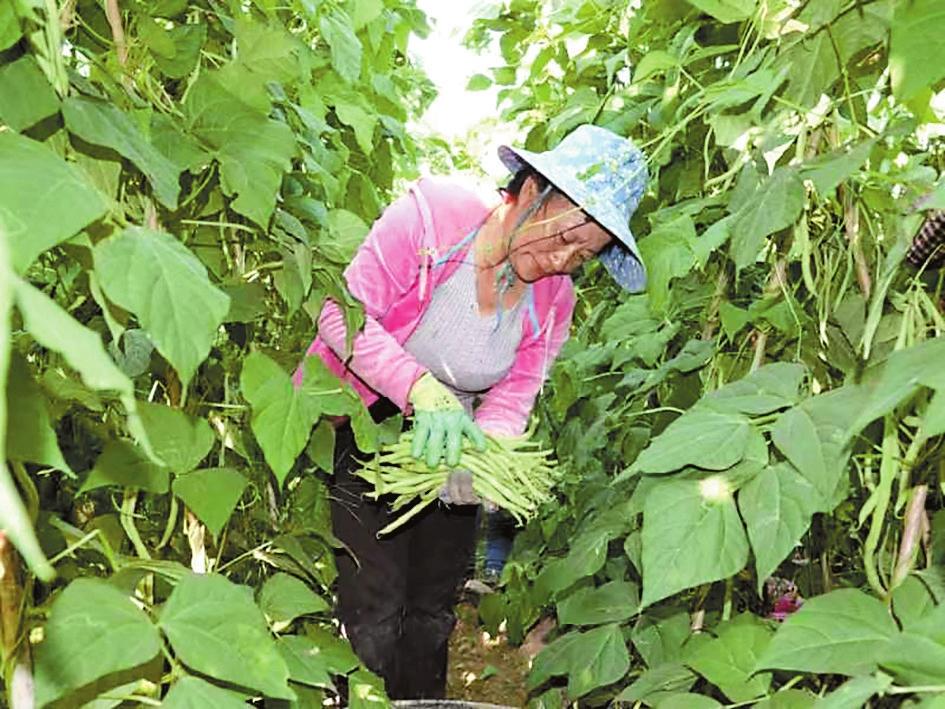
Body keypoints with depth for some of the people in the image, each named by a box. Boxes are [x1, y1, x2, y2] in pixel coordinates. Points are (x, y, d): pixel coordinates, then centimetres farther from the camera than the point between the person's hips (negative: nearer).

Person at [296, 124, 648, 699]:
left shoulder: (555, 299, -7)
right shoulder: (432, 213, -21)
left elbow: (513, 397, -8)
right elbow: (343, 312, -24)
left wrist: (482, 453, -31)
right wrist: (421, 389, -37)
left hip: (449, 440, 4)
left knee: (433, 612, 13)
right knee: (373, 612, -6)